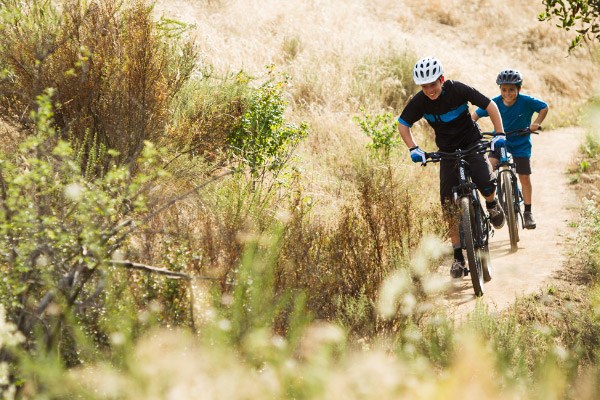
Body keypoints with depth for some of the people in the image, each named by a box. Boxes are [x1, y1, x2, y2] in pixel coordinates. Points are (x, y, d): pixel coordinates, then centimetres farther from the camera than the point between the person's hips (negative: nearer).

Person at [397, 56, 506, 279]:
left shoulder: (458, 90, -22)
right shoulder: (419, 102, -15)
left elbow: (490, 105, -15)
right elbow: (403, 124, -3)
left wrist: (499, 134, -23)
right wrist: (413, 149, -18)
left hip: (472, 144, -2)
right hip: (447, 151, 2)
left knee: (486, 184, -27)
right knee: (450, 205, -6)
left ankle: (492, 204, 11)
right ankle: (458, 258, 1)